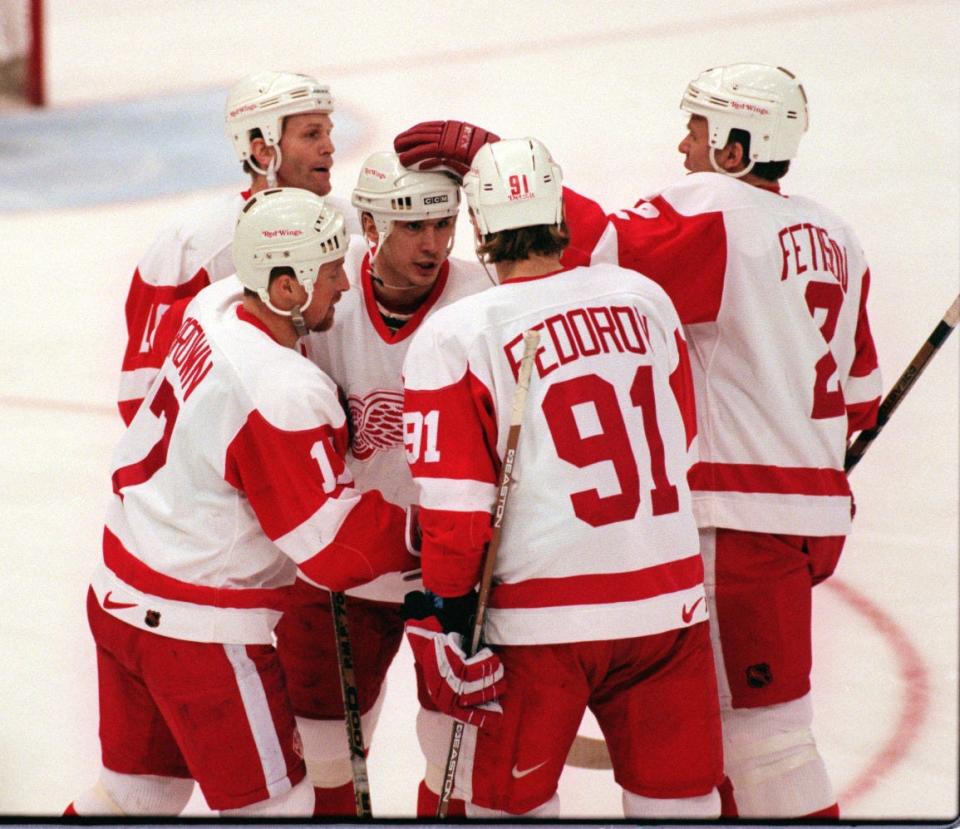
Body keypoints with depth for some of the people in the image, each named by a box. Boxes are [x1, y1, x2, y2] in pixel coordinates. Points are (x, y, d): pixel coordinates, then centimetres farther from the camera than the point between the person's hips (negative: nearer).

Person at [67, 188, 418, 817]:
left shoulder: (216, 306, -2)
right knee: (274, 805, 5)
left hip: (118, 596, 9)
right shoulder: (288, 395, -27)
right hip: (198, 629, -9)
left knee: (141, 789, 24)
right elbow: (335, 550, -22)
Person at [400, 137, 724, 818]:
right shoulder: (646, 298, 6)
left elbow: (454, 505, -10)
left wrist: (449, 620, -1)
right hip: (670, 601, 4)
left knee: (509, 802, 12)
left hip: (540, 618, -3)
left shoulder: (453, 337, -7)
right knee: (679, 798, 14)